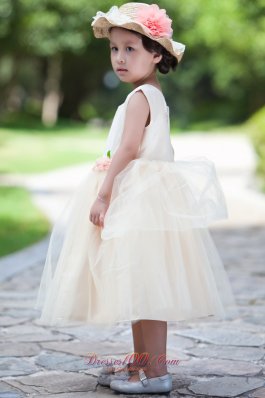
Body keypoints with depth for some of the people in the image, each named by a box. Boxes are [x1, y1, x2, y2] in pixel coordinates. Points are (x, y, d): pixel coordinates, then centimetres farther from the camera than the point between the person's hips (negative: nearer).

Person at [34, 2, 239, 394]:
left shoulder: (139, 97, -13)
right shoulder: (157, 97, 17)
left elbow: (128, 148, -21)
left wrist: (104, 192, -21)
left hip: (138, 199, -11)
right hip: (147, 197, 11)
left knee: (144, 286, -10)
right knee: (140, 287, 14)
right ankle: (140, 363, 22)